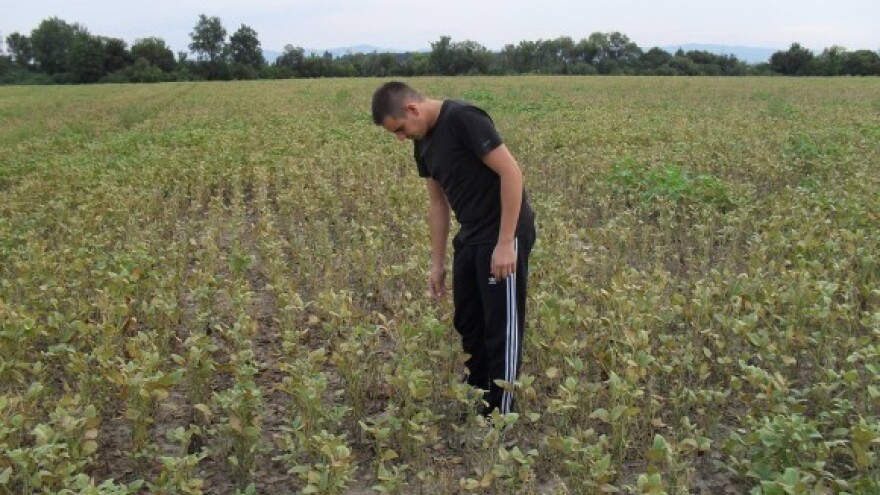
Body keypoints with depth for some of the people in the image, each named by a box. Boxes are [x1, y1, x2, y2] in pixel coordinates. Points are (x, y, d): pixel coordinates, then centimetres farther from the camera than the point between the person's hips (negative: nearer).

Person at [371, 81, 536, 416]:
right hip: (471, 236, 9)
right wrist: (437, 263, 14)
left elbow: (511, 173, -21)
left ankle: (499, 415, 12)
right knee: (467, 323, 17)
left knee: (501, 327, -1)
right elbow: (438, 202, 15)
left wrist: (505, 243, -22)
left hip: (503, 237, -9)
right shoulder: (423, 143, 8)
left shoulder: (463, 119, -19)